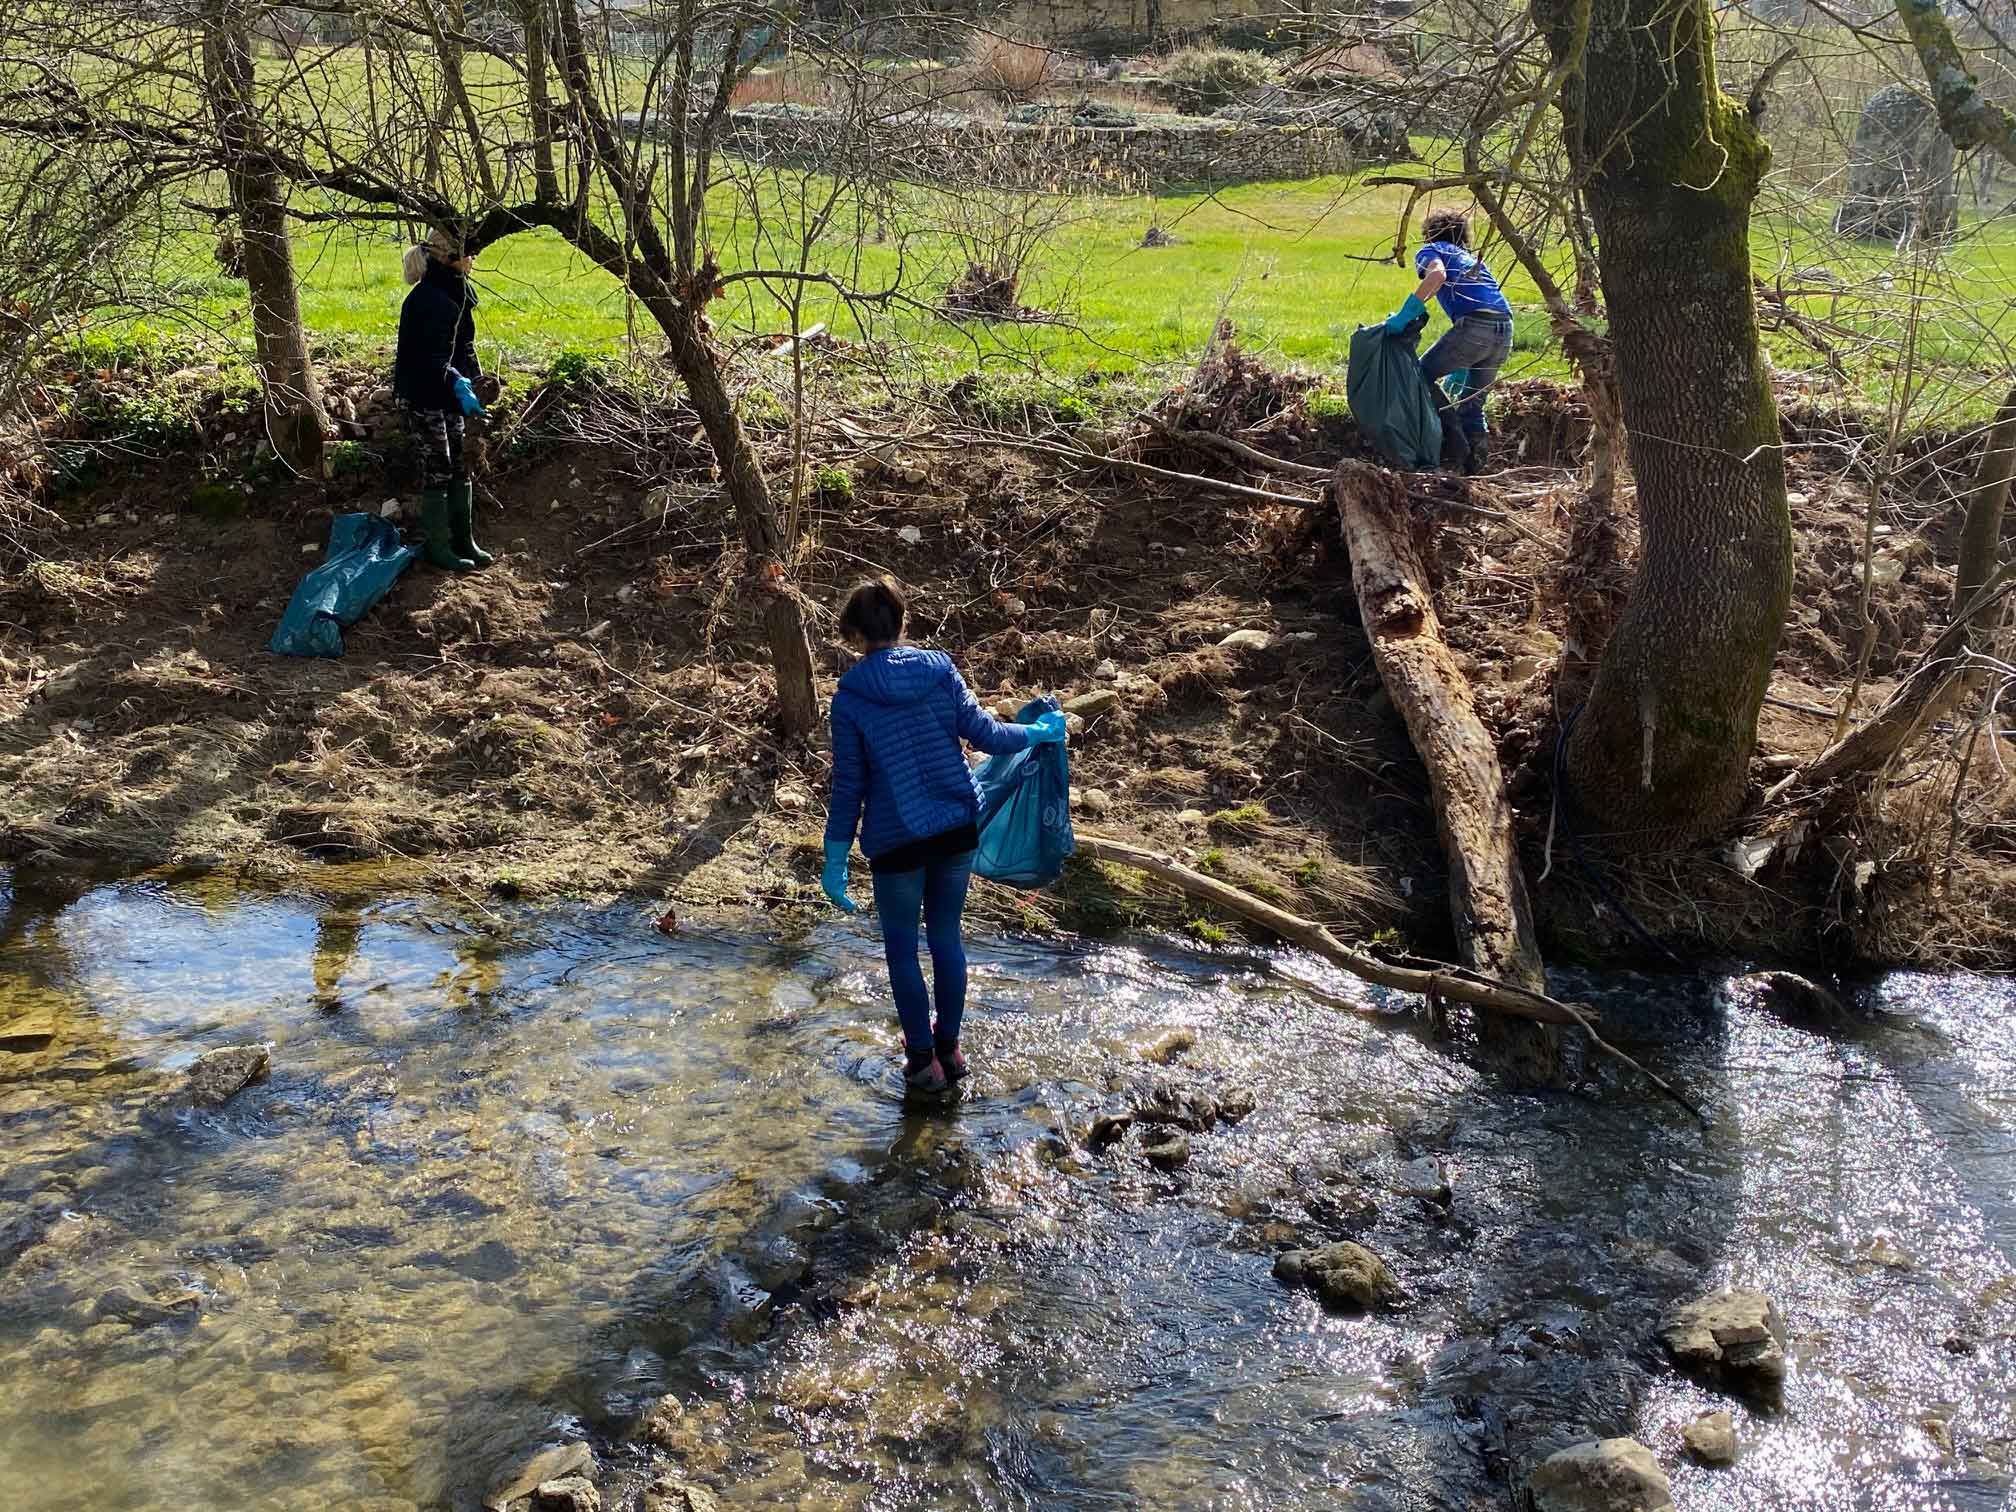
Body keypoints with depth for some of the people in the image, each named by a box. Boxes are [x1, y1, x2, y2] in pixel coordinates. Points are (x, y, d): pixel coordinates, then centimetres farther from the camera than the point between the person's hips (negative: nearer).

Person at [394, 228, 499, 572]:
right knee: (438, 470, -2)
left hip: (449, 394, 9)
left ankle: (464, 541, 22)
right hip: (421, 397, -9)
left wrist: (475, 379, 5)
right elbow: (431, 357, -28)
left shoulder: (456, 292, 7)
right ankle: (438, 548, 8)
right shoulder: (426, 299, -23)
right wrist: (458, 386, -38)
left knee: (461, 467, 12)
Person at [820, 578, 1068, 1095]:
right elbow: (985, 733, -2)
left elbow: (848, 785, -9)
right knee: (947, 937, 19)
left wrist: (835, 861, -2)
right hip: (958, 828, 4)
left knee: (902, 949, 14)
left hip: (896, 841, -3)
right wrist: (1040, 731, 17)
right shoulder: (940, 671, -4)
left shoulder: (850, 697, -11)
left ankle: (923, 1060, 20)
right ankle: (949, 1047, 31)